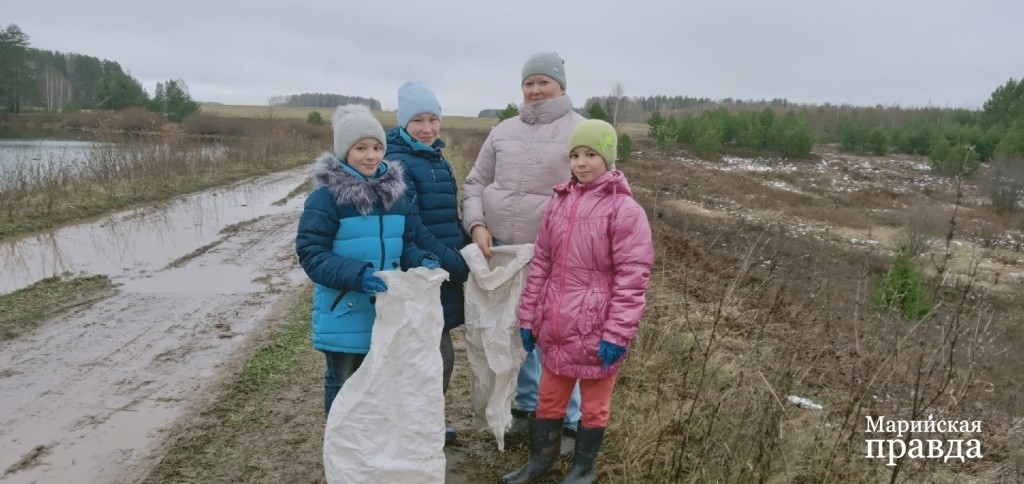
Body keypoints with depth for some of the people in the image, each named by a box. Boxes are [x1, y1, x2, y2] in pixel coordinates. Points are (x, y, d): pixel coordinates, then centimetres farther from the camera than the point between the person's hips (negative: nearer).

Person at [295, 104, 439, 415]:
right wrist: (356, 275, -30)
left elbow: (405, 242, 13)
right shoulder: (326, 197, -14)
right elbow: (311, 254, -17)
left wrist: (421, 261, -9)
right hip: (344, 314, -5)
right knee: (343, 384, 13)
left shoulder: (395, 192, 5)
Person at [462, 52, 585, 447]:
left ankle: (569, 422, 19)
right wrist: (477, 224, -3)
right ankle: (525, 406, 33)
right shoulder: (503, 131, 10)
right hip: (500, 248, 5)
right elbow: (475, 183, 14)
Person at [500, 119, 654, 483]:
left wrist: (617, 334, -16)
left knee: (594, 403, 14)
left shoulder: (624, 209, -12)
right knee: (549, 397, 19)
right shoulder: (559, 202, 5)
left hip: (595, 329, -5)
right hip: (556, 326, 5)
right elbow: (540, 264, 9)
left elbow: (632, 277, -14)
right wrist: (529, 317, 9)